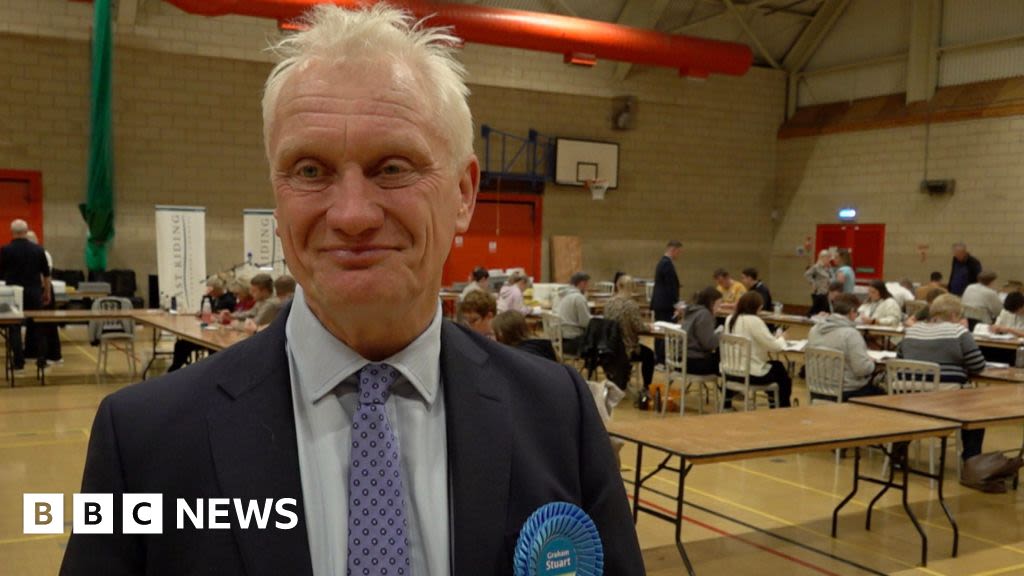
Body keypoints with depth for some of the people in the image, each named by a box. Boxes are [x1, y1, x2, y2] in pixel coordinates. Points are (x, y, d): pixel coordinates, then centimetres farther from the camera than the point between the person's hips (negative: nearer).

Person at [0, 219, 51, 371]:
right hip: (34, 292, 3)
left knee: (14, 327, 3)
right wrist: (47, 292, 14)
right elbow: (46, 274, 5)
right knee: (36, 326, 10)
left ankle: (19, 361, 0)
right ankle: (41, 359, 10)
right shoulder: (38, 250, 1)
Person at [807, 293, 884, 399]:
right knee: (881, 393, 18)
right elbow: (862, 369, -22)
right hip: (848, 392, -7)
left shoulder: (814, 330, 0)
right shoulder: (851, 334, -20)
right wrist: (871, 362, 0)